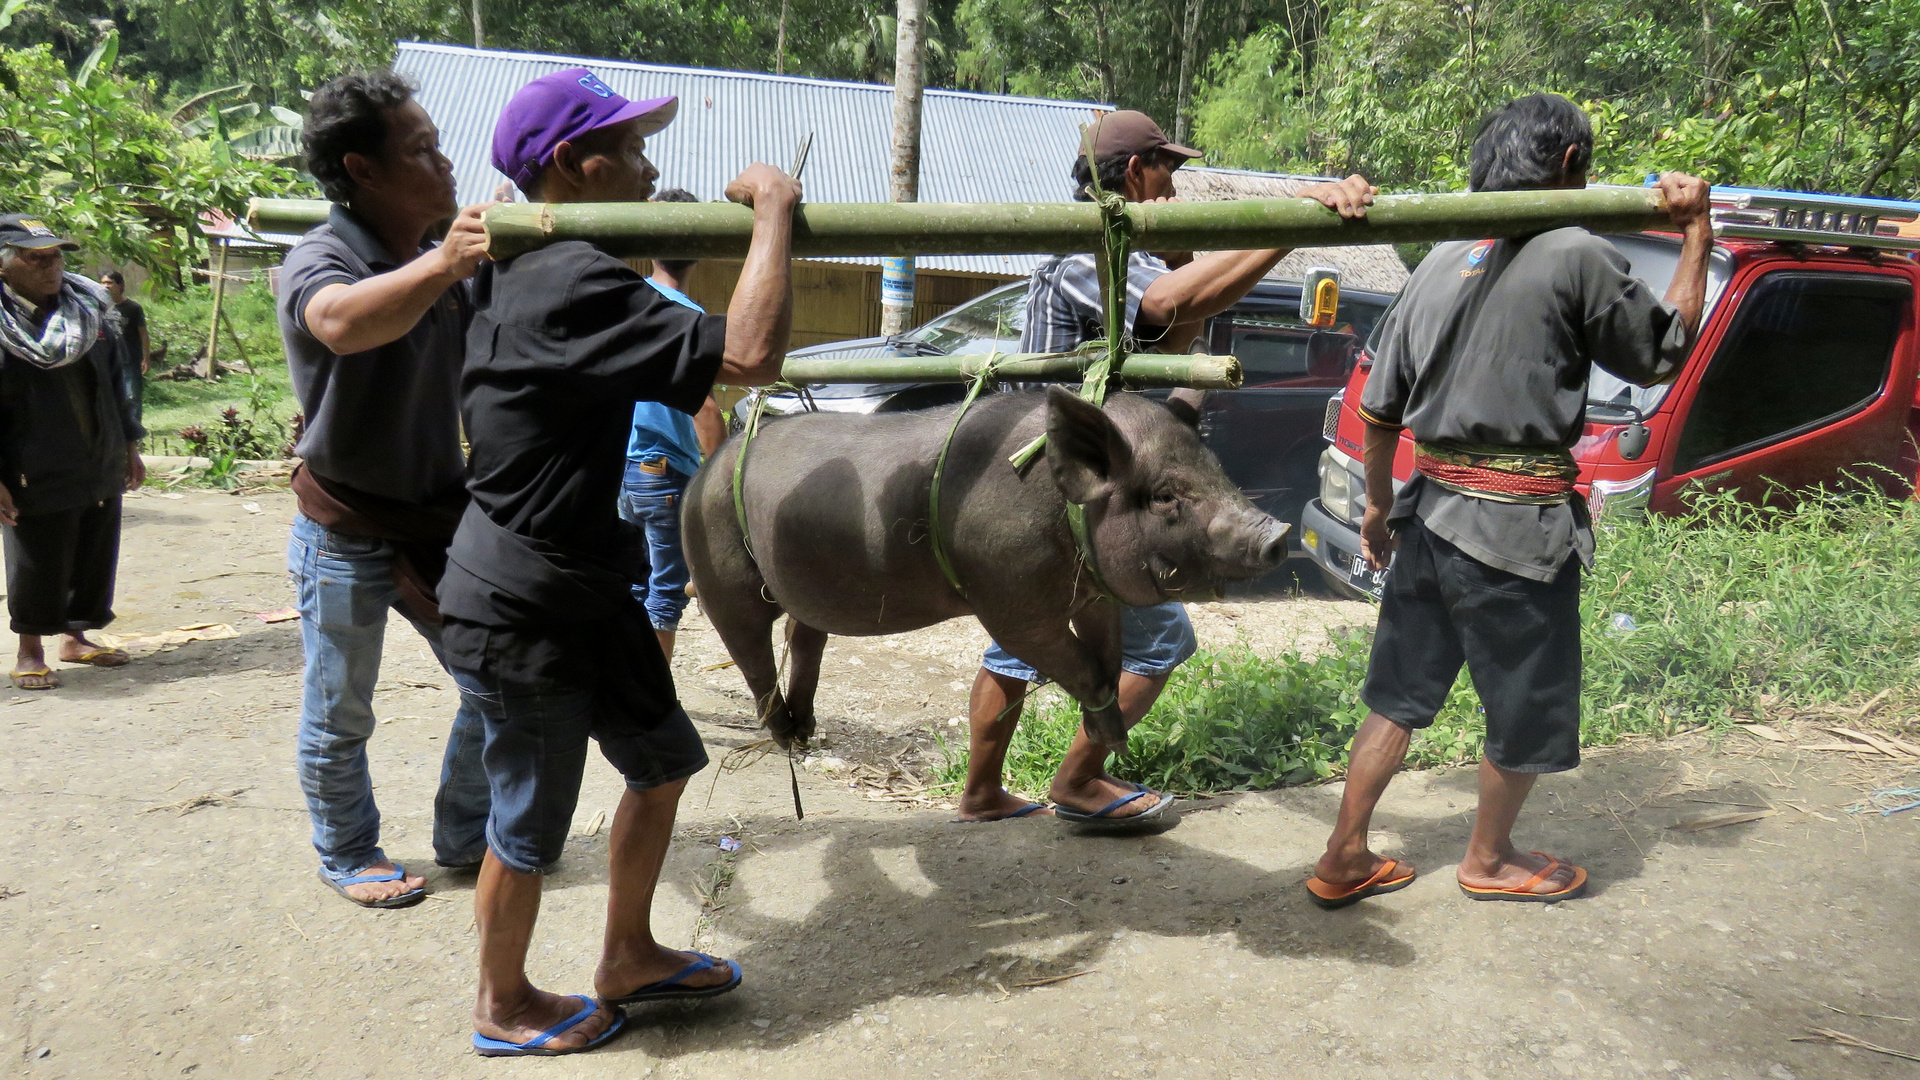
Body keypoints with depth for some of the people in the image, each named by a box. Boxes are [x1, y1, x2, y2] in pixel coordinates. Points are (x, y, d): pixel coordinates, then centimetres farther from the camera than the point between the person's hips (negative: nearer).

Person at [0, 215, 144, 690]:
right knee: (39, 565, 4)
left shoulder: (88, 309, 9)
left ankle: (75, 637, 29)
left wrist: (130, 444, 15)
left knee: (96, 557, 12)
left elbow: (114, 381, 16)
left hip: (102, 468, 6)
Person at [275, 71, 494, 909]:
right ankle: (348, 856, 32)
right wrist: (440, 265, -57)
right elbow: (342, 322, -43)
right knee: (339, 721, 9)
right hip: (347, 536, -6)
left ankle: (464, 837, 30)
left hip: (440, 519, 6)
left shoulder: (449, 264, 4)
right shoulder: (319, 259, -17)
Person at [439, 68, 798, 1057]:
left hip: (582, 588, 10)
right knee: (531, 825, 10)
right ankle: (502, 1006, 35)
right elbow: (747, 355, -32)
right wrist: (773, 212, -21)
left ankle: (628, 958, 38)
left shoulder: (510, 269, 7)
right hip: (522, 612, -10)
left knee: (661, 761, 20)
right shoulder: (576, 286, -25)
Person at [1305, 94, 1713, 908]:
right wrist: (1697, 232, 8)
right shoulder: (1577, 257, -10)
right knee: (1528, 705, 14)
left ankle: (1344, 859, 22)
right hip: (1518, 525, -6)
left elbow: (1378, 406, 9)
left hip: (1430, 507, 6)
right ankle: (1489, 860, 32)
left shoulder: (1441, 261, 9)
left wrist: (1379, 505, 20)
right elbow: (1665, 352, 3)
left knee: (1398, 694, 16)